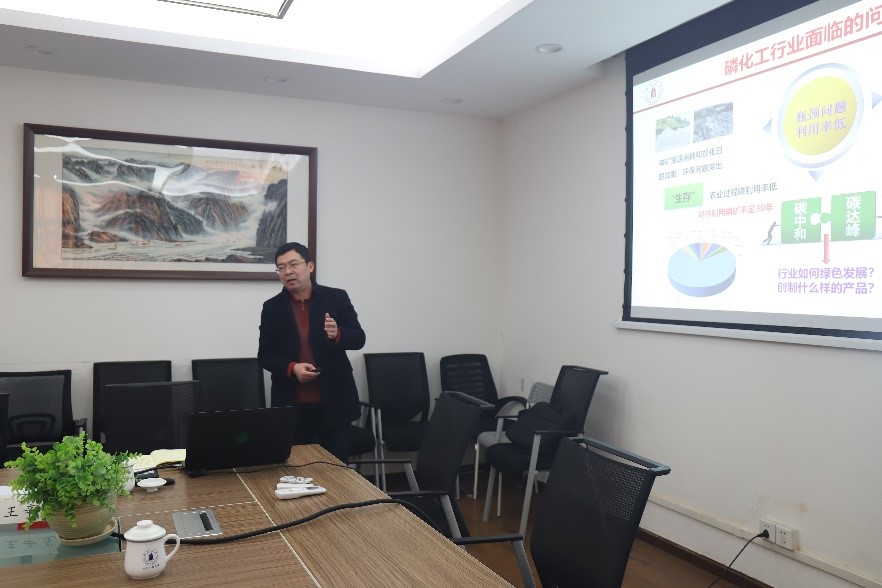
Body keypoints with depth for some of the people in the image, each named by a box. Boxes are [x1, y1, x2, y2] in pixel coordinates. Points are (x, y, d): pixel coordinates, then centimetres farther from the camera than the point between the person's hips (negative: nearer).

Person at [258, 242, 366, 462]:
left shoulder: (337, 298, 0)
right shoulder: (272, 308, 3)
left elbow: (359, 339, -2)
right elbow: (264, 355, 3)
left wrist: (337, 334, -24)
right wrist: (292, 368, -16)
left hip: (333, 402, 0)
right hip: (292, 405, 1)